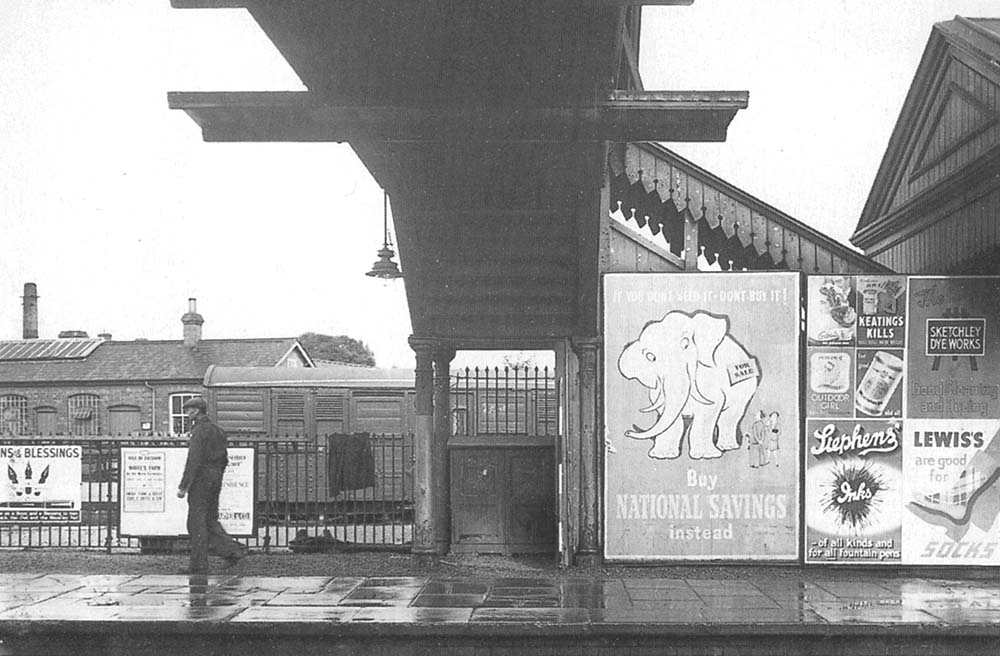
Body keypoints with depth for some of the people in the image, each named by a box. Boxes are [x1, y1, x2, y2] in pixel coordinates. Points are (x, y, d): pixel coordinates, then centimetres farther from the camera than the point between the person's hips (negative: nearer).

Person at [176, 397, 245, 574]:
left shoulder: (199, 431, -13)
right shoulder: (217, 431, 14)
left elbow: (193, 461, -20)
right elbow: (224, 459, 18)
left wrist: (183, 486, -19)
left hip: (200, 480, -8)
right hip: (215, 480, 9)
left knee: (197, 523, -2)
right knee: (211, 521, 14)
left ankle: (199, 565, 1)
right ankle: (232, 549, 1)